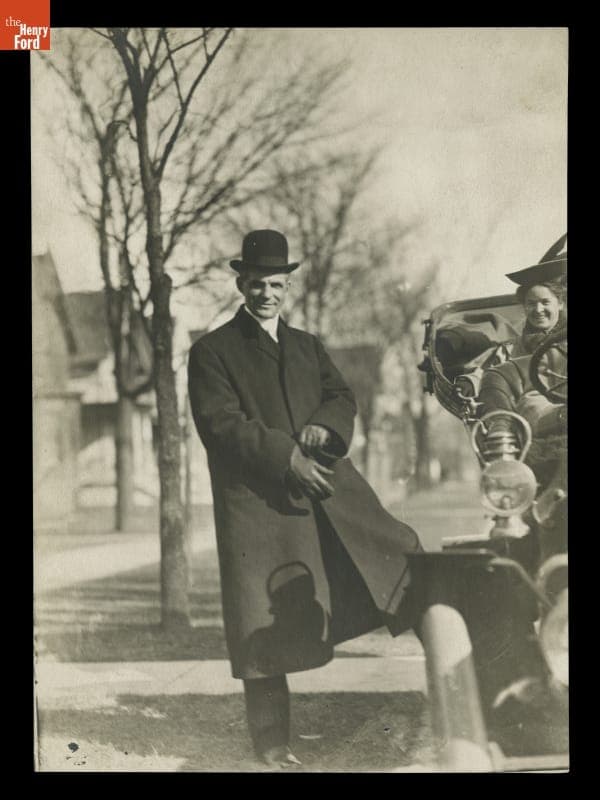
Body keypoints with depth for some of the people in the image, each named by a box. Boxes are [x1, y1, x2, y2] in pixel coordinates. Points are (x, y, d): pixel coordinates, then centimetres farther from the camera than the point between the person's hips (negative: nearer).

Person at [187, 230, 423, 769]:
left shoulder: (308, 347, 21)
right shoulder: (212, 353, 3)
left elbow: (342, 397, 13)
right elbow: (220, 423, -8)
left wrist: (323, 427, -11)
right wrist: (286, 456, -18)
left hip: (331, 488, 4)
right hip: (257, 502, -4)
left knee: (405, 557, -8)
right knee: (266, 622, -1)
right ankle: (272, 741, 10)